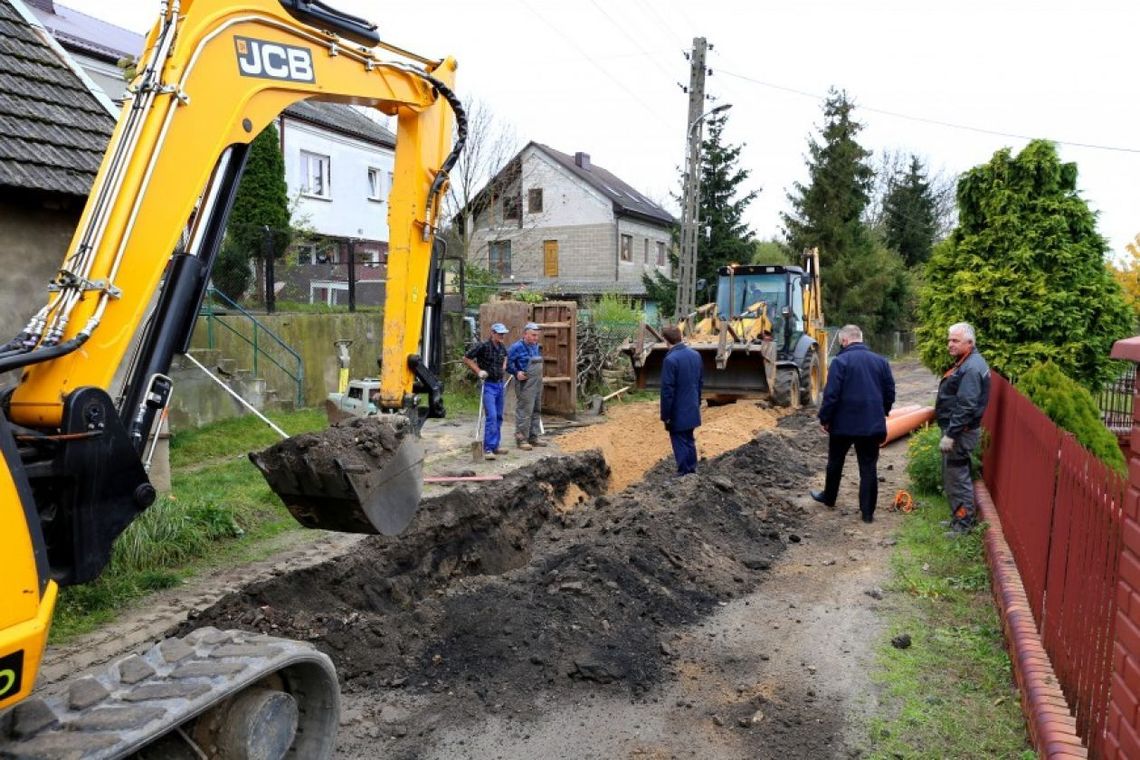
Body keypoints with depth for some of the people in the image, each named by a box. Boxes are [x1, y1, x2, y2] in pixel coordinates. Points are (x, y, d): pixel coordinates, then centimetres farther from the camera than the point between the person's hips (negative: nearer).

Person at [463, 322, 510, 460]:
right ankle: (488, 449, -13)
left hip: (499, 384, 7)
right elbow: (466, 359, -8)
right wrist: (478, 371, -12)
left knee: (498, 416, 11)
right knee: (491, 416, -15)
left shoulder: (502, 347, 7)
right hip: (488, 385, -7)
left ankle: (495, 446, 20)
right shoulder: (483, 346, -13)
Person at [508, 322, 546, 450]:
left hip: (537, 384, 9)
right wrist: (516, 373, -21)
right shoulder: (517, 347, -12)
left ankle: (533, 437, 24)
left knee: (536, 411, 14)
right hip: (525, 385, -9)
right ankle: (521, 439, 1)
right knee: (524, 411, -7)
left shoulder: (537, 347, 13)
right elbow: (508, 362, -13)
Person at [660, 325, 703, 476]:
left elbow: (667, 390, -20)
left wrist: (665, 414, -12)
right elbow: (700, 381, 12)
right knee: (689, 441, 19)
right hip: (692, 409, 7)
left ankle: (684, 475, 7)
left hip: (678, 412, -7)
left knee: (680, 444, 2)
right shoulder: (695, 355, 3)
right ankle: (692, 472, 27)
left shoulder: (670, 359, -21)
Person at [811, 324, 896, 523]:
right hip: (872, 424, 3)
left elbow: (831, 394, -16)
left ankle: (829, 497, 35)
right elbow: (890, 393, 9)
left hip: (844, 423, -3)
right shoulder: (881, 361, 4)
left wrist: (825, 418, -4)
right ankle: (867, 512, 7)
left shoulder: (840, 361, -12)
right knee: (869, 467, 7)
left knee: (835, 463, 17)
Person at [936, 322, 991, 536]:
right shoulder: (965, 363, 13)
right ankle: (958, 516, 28)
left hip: (960, 431, -10)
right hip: (955, 428, 10)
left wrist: (950, 434, -24)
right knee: (952, 474, 18)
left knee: (957, 475, -3)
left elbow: (965, 406, -25)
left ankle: (964, 522, 6)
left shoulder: (971, 368, -20)